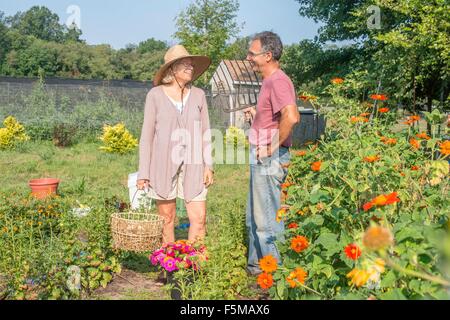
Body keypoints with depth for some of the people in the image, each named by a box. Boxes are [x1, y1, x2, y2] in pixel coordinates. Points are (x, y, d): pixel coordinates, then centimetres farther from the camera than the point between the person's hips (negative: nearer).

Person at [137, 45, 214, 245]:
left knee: (199, 218, -4)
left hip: (192, 166, 2)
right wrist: (143, 173, -4)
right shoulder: (155, 95, -2)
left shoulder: (198, 95, 7)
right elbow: (147, 135, -1)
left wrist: (208, 165, 0)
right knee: (167, 218, 6)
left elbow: (205, 132, 9)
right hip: (163, 164, -2)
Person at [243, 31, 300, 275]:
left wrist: (273, 146, -23)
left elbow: (291, 117, -33)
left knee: (266, 219, 0)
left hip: (269, 158, -11)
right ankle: (256, 266, 33)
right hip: (261, 157, 11)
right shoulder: (270, 81, 14)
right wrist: (256, 114, 13)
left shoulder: (278, 81, -17)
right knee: (255, 216, 19)